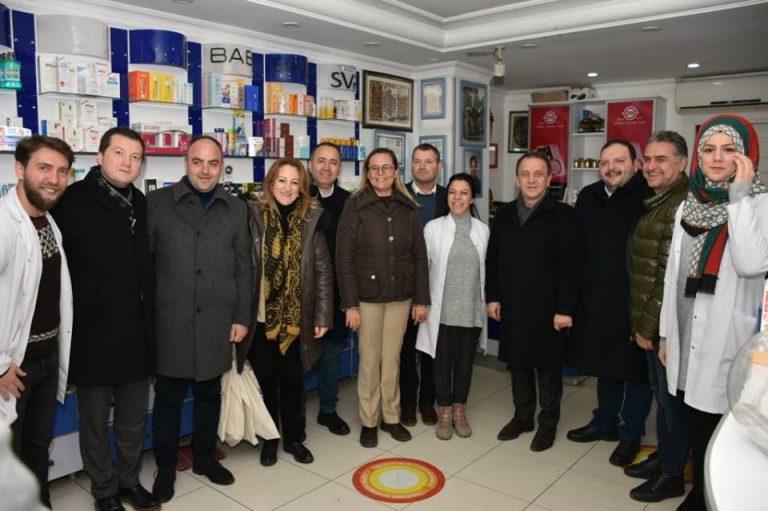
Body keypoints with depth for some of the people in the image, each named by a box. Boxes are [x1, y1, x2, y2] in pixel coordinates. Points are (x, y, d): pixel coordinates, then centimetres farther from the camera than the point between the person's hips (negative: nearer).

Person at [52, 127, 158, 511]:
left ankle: (129, 479, 37)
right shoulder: (73, 201, -11)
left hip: (137, 331, 5)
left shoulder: (140, 203, 7)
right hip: (93, 333, -5)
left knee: (134, 418, 18)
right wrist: (78, 308, -10)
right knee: (95, 421, 13)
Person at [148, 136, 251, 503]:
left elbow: (243, 268, 7)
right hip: (170, 320, -2)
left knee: (209, 393, 15)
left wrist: (242, 317, 3)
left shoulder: (236, 209, 7)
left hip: (217, 321, 2)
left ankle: (204, 458, 34)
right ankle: (165, 467, 28)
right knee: (168, 396, 9)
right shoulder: (157, 203, 0)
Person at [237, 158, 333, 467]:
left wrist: (322, 316, -3)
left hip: (296, 319, 1)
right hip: (261, 318, -1)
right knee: (265, 380, 13)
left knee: (293, 381, 13)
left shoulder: (311, 220, -2)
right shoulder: (253, 215, -6)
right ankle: (269, 439, 32)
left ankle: (294, 438, 32)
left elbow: (323, 271, -1)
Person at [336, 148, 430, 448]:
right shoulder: (354, 207, -4)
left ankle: (391, 417, 27)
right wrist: (350, 303, -11)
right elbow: (344, 257, -7)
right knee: (370, 360, 7)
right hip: (368, 295, -2)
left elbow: (419, 255, 6)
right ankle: (368, 421, 23)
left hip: (400, 296, 3)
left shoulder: (408, 208, 4)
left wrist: (422, 299, 2)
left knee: (392, 359, 12)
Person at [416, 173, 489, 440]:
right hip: (441, 309, -2)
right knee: (443, 362, 9)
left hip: (471, 309, 2)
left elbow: (485, 269, 7)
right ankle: (444, 411, 26)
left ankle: (459, 410, 30)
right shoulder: (433, 227, -4)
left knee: (465, 361, 12)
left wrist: (487, 302, 8)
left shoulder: (483, 230, 2)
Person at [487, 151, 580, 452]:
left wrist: (564, 309, -15)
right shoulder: (505, 214, 8)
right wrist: (492, 297, 4)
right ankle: (522, 416, 32)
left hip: (546, 308, -4)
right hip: (511, 306, 5)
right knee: (517, 363, 15)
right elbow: (492, 259, 10)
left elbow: (570, 266, -11)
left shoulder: (563, 215, -7)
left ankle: (548, 423, 25)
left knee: (547, 367, 9)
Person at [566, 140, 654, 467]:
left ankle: (631, 434, 26)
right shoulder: (588, 198, 6)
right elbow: (579, 247, 10)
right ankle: (605, 422, 37)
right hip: (597, 299, 6)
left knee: (636, 367, 9)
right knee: (605, 362, 19)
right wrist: (576, 293, 7)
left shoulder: (649, 198, -12)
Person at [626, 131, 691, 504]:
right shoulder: (656, 202, 11)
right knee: (660, 393, 20)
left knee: (672, 397, 6)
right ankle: (663, 456, 36)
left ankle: (672, 475, 22)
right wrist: (642, 322, 12)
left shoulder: (681, 206, -19)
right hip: (650, 321, 8)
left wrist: (649, 325, -15)